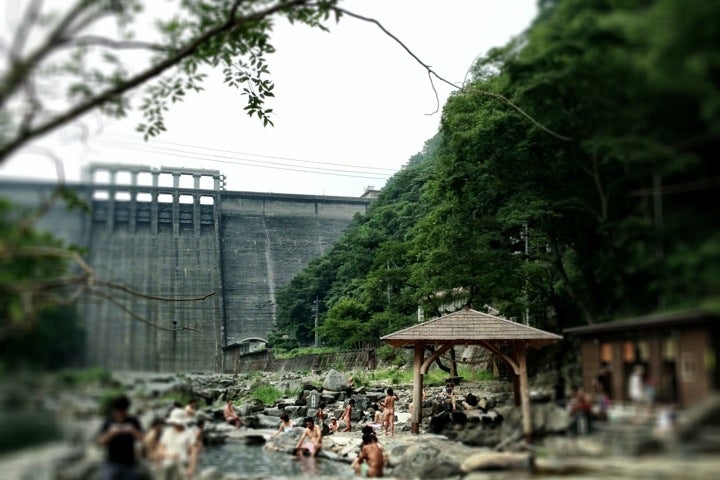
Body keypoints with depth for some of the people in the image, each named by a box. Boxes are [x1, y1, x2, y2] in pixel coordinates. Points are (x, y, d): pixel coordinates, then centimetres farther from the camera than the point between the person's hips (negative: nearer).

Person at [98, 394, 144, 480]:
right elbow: (100, 441, -6)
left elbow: (141, 438, -4)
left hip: (129, 463, 1)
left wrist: (133, 431, -21)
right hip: (112, 463, -1)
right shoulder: (108, 422, -1)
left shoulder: (133, 421, 1)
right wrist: (111, 433, -22)